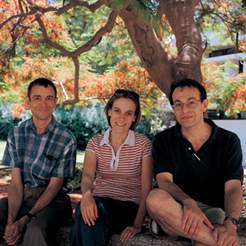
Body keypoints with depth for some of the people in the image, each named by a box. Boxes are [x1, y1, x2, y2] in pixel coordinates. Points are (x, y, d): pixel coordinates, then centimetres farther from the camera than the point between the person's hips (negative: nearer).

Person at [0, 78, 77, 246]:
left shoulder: (66, 140, -9)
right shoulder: (16, 134, 3)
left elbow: (54, 185, -7)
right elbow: (16, 181, -2)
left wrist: (25, 220, -17)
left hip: (52, 200, -3)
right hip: (21, 196, 3)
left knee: (35, 230, -35)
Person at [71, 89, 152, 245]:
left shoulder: (143, 144, 1)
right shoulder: (95, 142, 8)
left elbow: (146, 188, -2)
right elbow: (87, 176, -8)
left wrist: (137, 224, -15)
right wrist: (87, 194, -33)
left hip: (129, 206, -2)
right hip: (100, 202, 2)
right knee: (87, 212, -35)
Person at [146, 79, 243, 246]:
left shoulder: (228, 141, 3)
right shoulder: (163, 141, 5)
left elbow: (233, 187, -8)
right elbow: (164, 181, -9)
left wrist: (230, 224, -29)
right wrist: (188, 203, -32)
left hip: (213, 210, -3)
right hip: (177, 209, 4)